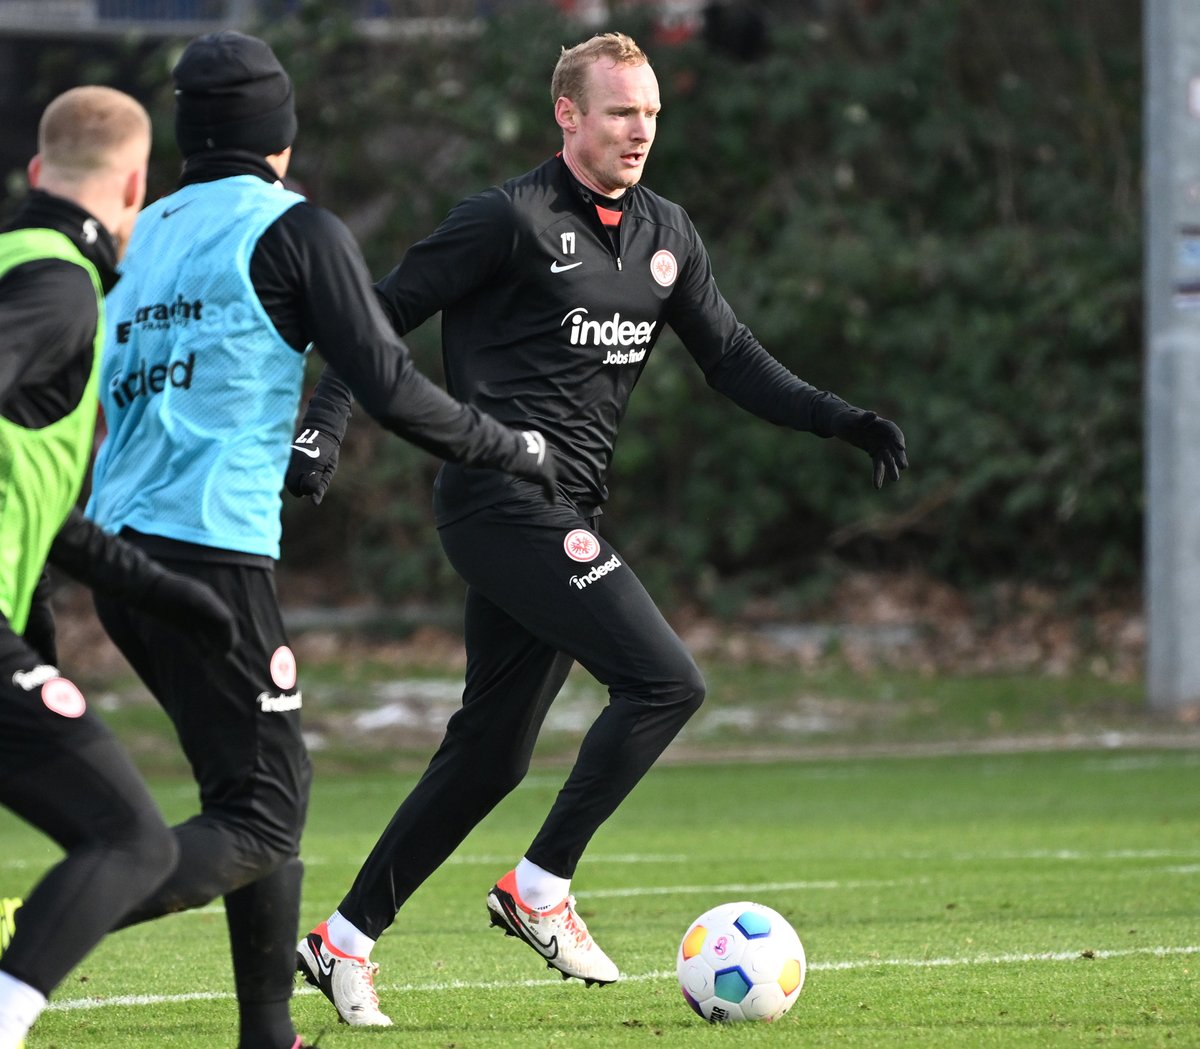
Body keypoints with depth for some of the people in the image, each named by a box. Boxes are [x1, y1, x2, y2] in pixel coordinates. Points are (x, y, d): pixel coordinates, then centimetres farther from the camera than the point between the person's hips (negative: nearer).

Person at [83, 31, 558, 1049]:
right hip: (214, 549, -7)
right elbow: (390, 388, -8)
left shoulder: (137, 235, 17)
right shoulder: (295, 229, -1)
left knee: (259, 785, 18)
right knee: (259, 818, -6)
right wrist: (513, 447, 7)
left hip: (117, 550, 7)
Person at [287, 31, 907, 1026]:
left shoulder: (665, 234, 14)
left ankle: (344, 940, 16)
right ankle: (540, 887, -8)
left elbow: (731, 356, 20)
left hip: (568, 515, 8)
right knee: (665, 681, -18)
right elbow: (381, 317, -6)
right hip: (504, 500, -8)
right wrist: (321, 429, -16)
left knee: (491, 753, 8)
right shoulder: (512, 220, -8)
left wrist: (838, 419, 7)